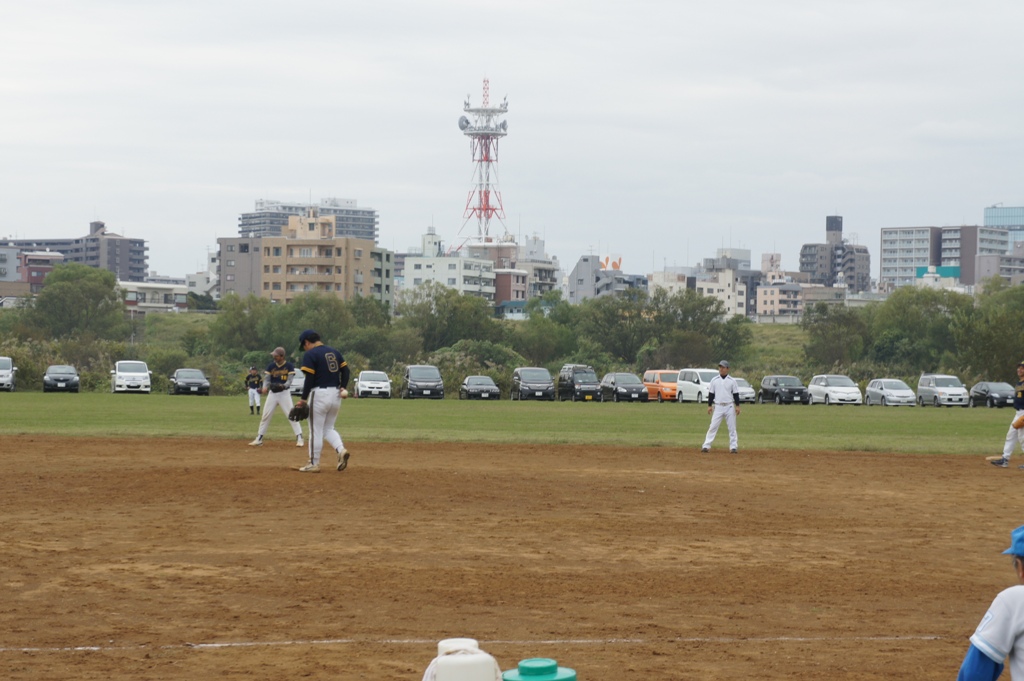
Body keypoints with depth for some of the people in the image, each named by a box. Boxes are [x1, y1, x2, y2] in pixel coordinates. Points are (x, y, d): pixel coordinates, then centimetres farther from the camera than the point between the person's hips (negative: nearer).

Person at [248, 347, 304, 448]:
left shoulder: (289, 366, -5)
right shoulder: (271, 366, 3)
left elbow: (290, 380, -11)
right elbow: (266, 379, -3)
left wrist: (284, 386, -32)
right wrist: (265, 388, -24)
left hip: (284, 393, -3)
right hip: (272, 393, 3)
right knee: (265, 416, 5)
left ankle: (299, 438, -5)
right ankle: (259, 439, 12)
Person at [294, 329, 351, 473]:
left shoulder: (310, 355, -8)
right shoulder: (334, 352, 14)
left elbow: (309, 379, -14)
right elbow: (345, 370, 9)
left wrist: (303, 399, -11)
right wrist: (343, 387, 3)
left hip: (320, 394, -7)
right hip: (336, 394, 7)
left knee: (316, 430, 1)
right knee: (328, 428, 17)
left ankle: (314, 464, 4)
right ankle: (341, 450, -6)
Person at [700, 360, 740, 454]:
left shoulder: (732, 381, 2)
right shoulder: (714, 380, 4)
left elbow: (736, 394, 3)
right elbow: (711, 394, 6)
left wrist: (737, 406, -3)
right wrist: (709, 405, 1)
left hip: (729, 407, 0)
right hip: (718, 406, 0)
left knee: (732, 428, 2)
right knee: (713, 427, -5)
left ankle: (733, 446, 7)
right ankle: (706, 446, -6)